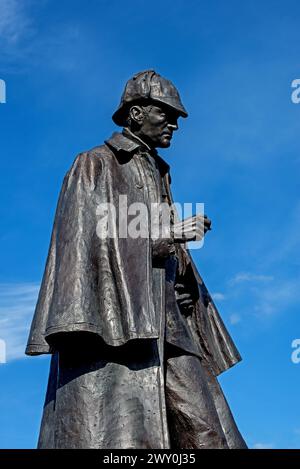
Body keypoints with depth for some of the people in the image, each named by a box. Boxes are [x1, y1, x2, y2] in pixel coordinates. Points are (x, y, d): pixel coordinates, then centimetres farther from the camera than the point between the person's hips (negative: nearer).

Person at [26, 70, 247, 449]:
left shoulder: (158, 178, 28)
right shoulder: (95, 165, 7)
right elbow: (86, 237, -8)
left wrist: (186, 287, 6)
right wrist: (165, 235, -12)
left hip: (162, 325, 7)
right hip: (110, 320, -7)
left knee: (202, 433, -7)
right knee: (116, 432, -17)